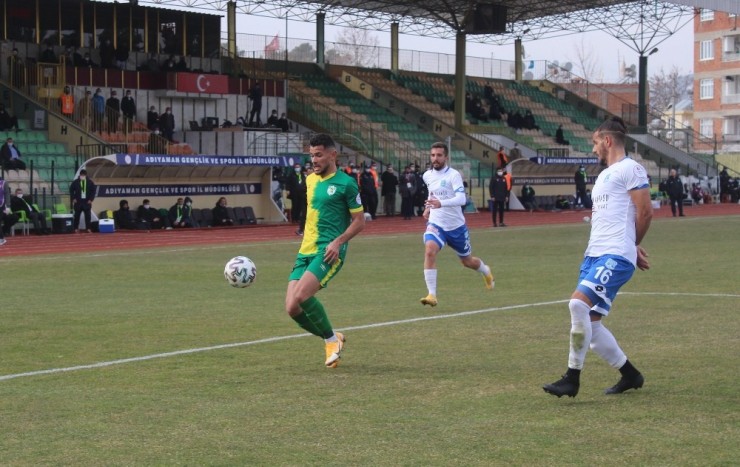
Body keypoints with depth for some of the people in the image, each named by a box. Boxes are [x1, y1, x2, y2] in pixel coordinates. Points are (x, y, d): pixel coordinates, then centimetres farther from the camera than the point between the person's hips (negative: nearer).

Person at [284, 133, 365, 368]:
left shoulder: (345, 184, -6)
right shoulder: (310, 180, 15)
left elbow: (359, 221, -5)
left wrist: (338, 242, -18)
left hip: (328, 251, -7)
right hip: (306, 251, 7)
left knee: (301, 295, -26)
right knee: (292, 308, -5)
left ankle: (332, 339, -3)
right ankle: (332, 339, 17)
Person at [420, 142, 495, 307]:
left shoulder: (453, 175, -16)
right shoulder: (427, 175, 3)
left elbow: (461, 199, -31)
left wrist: (441, 203, -46)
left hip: (456, 226, -3)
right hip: (436, 224, 3)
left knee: (467, 261, 16)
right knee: (429, 251, -27)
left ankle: (486, 272, 53)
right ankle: (431, 295, -27)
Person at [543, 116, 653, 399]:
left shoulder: (630, 169, -4)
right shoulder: (604, 175, 24)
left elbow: (645, 213, -7)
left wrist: (631, 246, 7)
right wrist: (633, 250, 16)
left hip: (616, 256, -10)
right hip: (594, 255, 10)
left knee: (579, 303, -23)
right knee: (589, 322, 6)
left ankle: (572, 379, -16)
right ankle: (630, 375, 21)